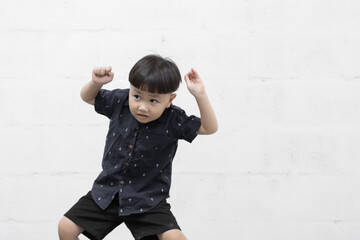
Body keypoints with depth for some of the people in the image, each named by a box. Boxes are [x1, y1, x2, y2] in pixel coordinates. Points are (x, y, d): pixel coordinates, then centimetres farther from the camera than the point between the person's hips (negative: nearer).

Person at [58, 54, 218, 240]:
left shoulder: (173, 120, -14)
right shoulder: (120, 102, -7)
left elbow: (209, 127, -12)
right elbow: (88, 97, 9)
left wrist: (200, 95, -25)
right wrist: (96, 82, -14)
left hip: (148, 200, -3)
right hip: (107, 191, 3)